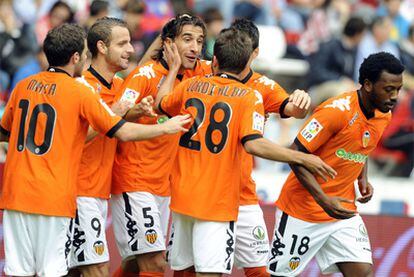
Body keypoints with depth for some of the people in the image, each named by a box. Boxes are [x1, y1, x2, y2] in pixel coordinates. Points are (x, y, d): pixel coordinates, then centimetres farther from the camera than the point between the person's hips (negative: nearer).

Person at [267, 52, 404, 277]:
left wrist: (363, 179, 3)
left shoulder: (384, 115, 2)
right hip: (302, 209, -6)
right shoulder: (336, 110, -22)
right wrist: (324, 200, -28)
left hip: (343, 212, 6)